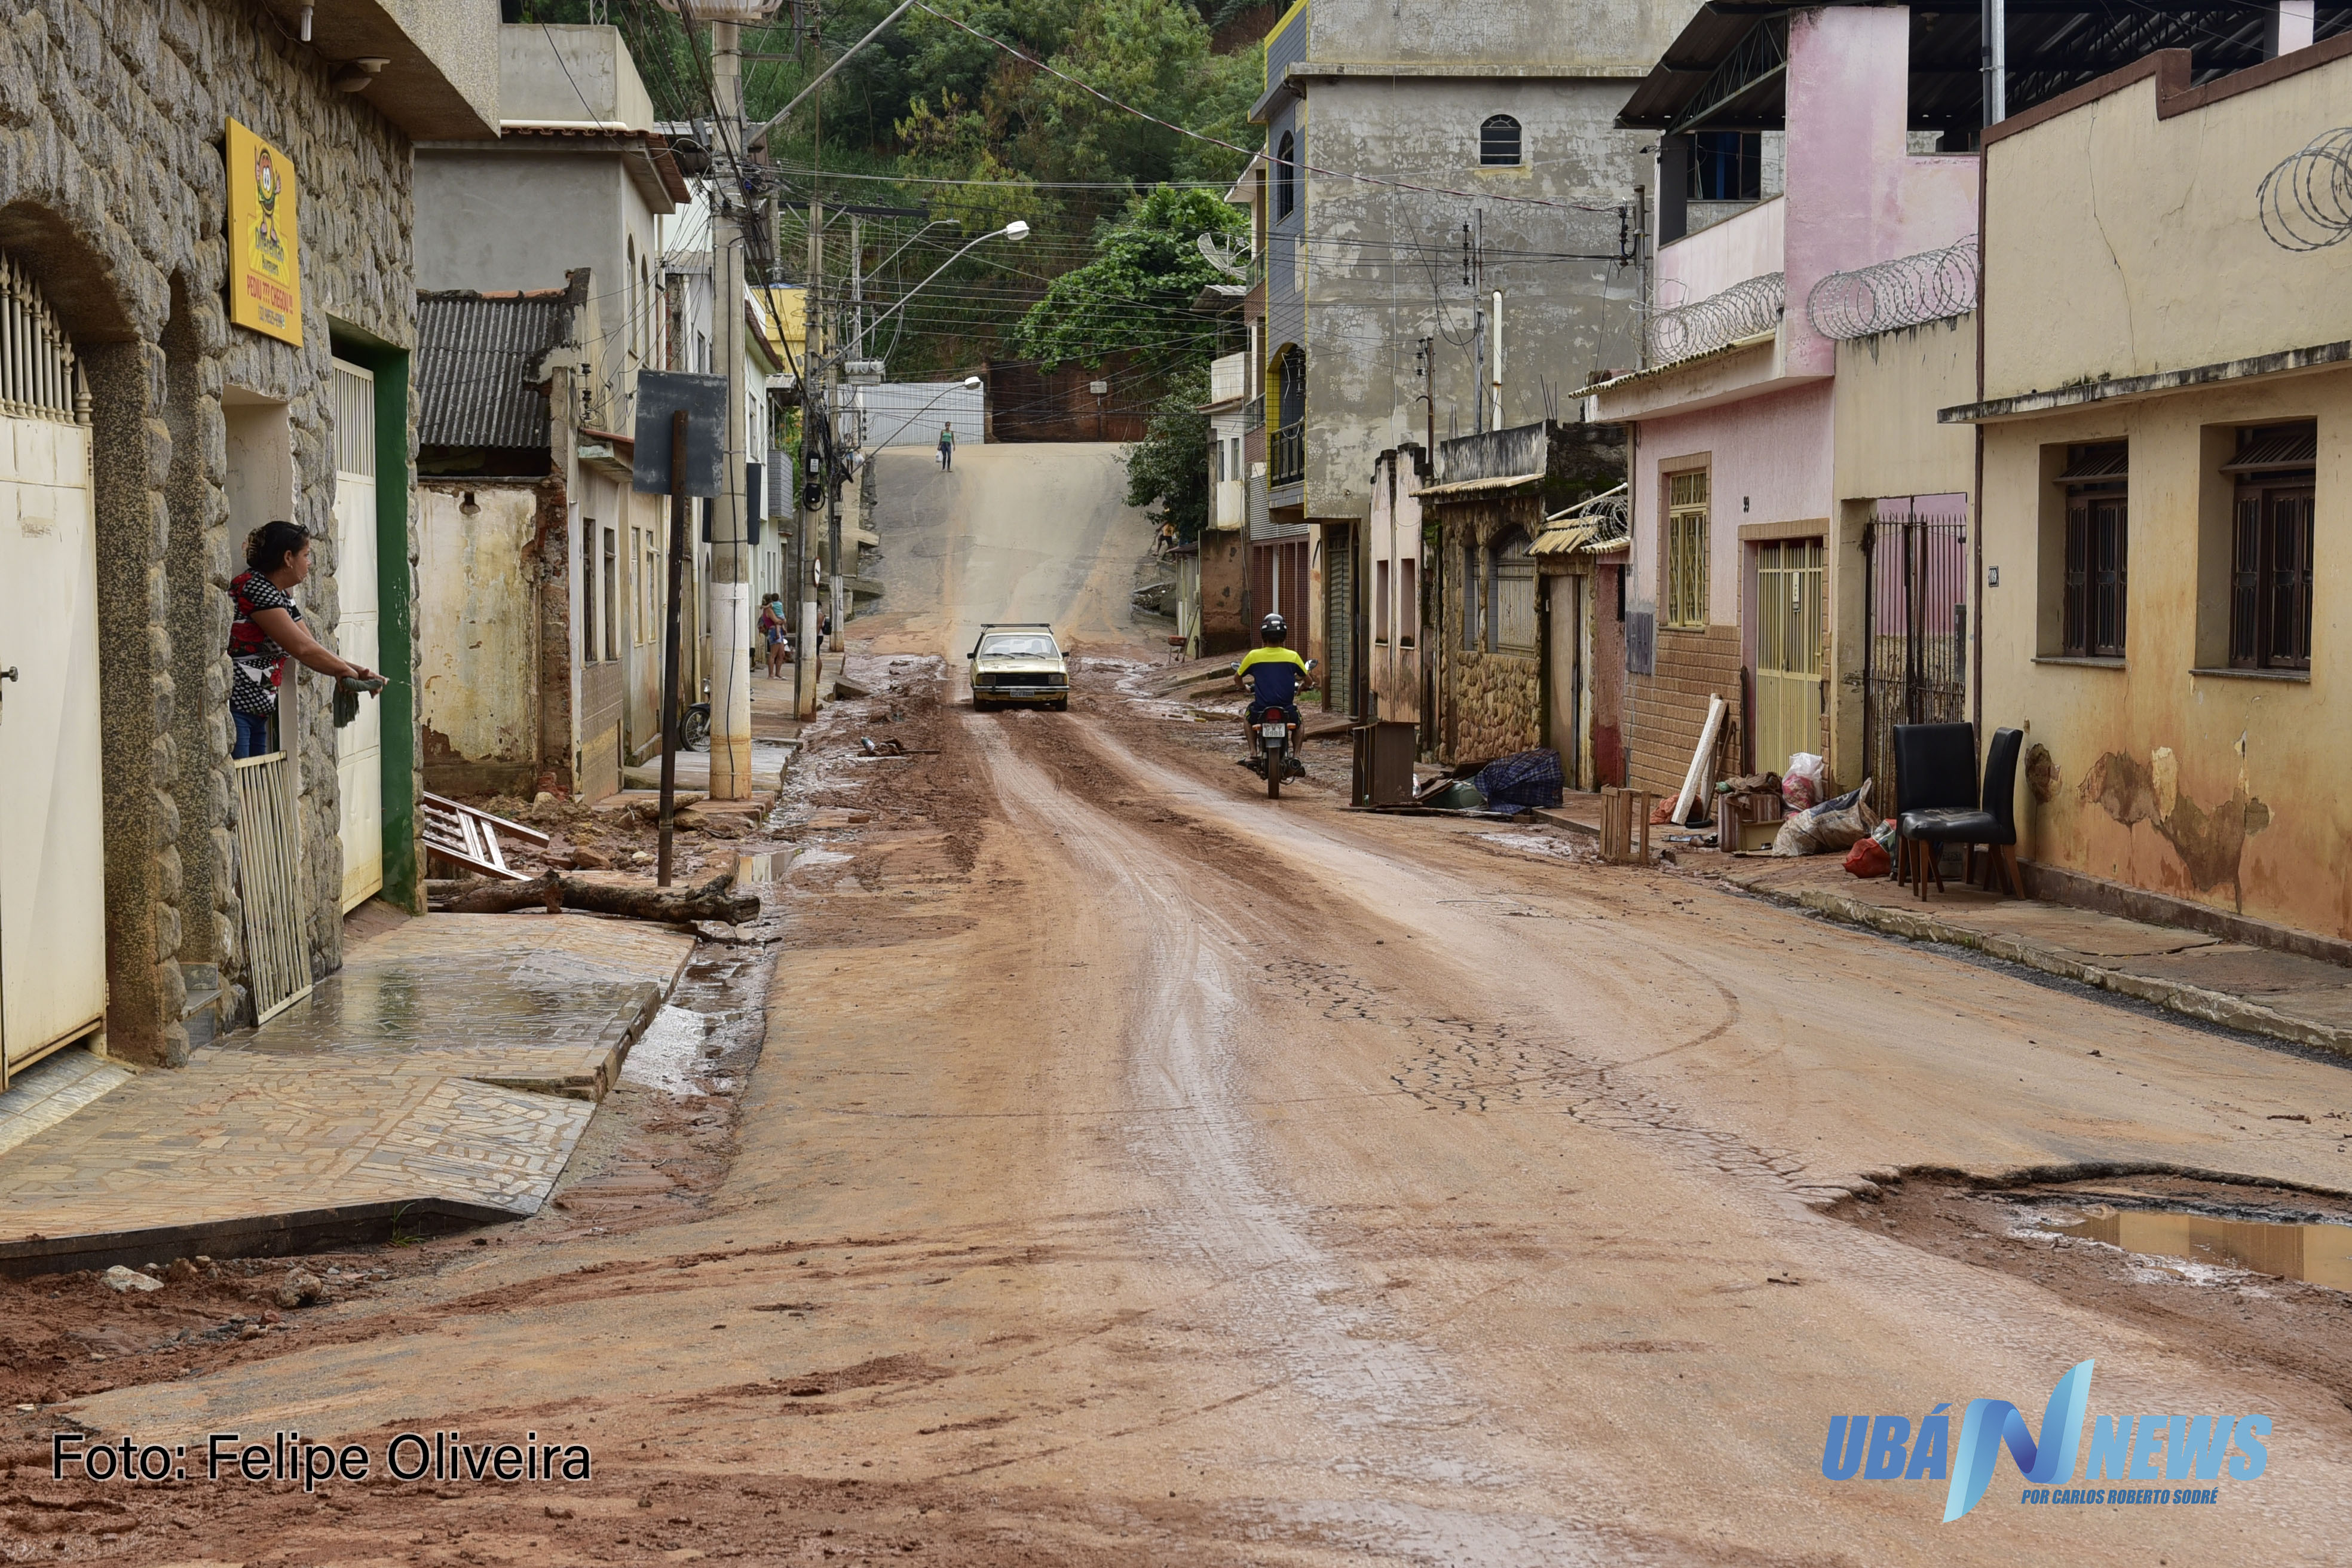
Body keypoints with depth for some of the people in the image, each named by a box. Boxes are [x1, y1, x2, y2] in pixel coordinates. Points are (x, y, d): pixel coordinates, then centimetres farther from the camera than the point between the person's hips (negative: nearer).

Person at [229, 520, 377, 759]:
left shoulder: (284, 598, 17)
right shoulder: (254, 588, -13)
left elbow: (315, 650, 20)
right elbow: (302, 648, -17)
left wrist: (358, 672, 6)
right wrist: (347, 671, -4)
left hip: (258, 714, 10)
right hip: (234, 710, -10)